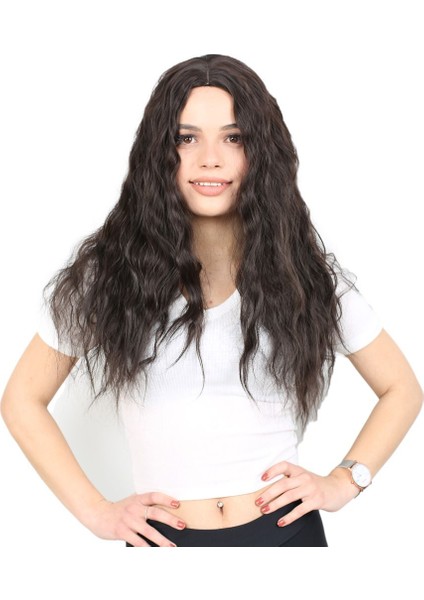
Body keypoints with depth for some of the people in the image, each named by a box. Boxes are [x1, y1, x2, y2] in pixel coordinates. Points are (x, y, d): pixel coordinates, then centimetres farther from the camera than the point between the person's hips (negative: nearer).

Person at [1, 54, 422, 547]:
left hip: (285, 531, 1)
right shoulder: (108, 272, -4)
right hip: (164, 538, 0)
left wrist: (344, 481, -4)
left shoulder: (304, 272, -1)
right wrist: (95, 510, -4)